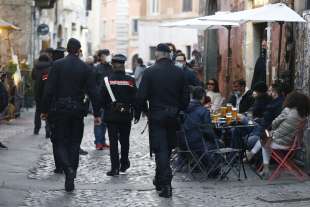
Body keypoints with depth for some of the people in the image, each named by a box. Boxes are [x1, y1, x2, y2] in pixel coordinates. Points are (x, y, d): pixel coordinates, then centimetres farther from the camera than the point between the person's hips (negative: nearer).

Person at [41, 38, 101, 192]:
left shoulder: (57, 65, -5)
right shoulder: (85, 68, 0)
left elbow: (49, 89, -8)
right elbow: (93, 92, -1)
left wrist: (45, 110, -1)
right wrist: (96, 114, 4)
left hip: (60, 110, -2)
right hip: (78, 110, 2)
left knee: (60, 142, 6)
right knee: (74, 143, 10)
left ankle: (68, 169, -21)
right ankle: (70, 180, 10)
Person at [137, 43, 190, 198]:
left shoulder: (150, 72, -10)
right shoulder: (179, 72, 1)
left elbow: (141, 96, -11)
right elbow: (186, 97, 4)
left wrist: (142, 109, 8)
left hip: (156, 116, -4)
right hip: (173, 117, 4)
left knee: (161, 150, -3)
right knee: (167, 149, 17)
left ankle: (166, 185, -10)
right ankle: (160, 180, 29)